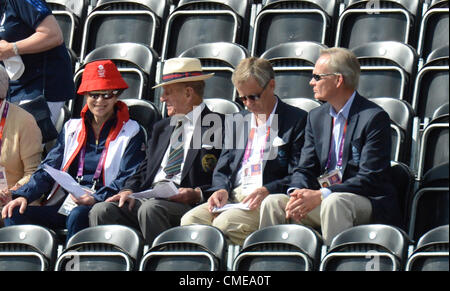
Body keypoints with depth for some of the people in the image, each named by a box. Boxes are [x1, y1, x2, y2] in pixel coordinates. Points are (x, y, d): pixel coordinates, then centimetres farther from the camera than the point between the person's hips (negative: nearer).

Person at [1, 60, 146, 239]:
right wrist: (24, 195, -4)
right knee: (15, 214, -21)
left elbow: (128, 179, -3)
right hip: (61, 205, 5)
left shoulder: (131, 132, 9)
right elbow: (48, 169, 16)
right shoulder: (72, 128, 24)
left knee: (78, 215, -40)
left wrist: (95, 199, -22)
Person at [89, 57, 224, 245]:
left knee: (150, 208, -37)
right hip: (147, 196, 7)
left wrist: (197, 194, -20)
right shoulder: (161, 128, 29)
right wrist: (128, 190, 2)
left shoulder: (218, 127, 4)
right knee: (101, 211, -18)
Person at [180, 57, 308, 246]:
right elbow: (222, 168, 22)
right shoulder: (238, 121, 23)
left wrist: (266, 191, -19)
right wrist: (221, 189, -1)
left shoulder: (297, 120, 4)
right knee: (189, 220, -22)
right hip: (233, 197, 6)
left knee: (225, 223, -33)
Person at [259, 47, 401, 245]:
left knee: (333, 203, -37)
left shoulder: (374, 118, -10)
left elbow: (370, 179, -17)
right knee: (273, 203, -15)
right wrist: (297, 193, -15)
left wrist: (321, 195, -25)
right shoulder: (316, 117, 14)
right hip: (324, 199, 6)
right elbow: (305, 169, 10)